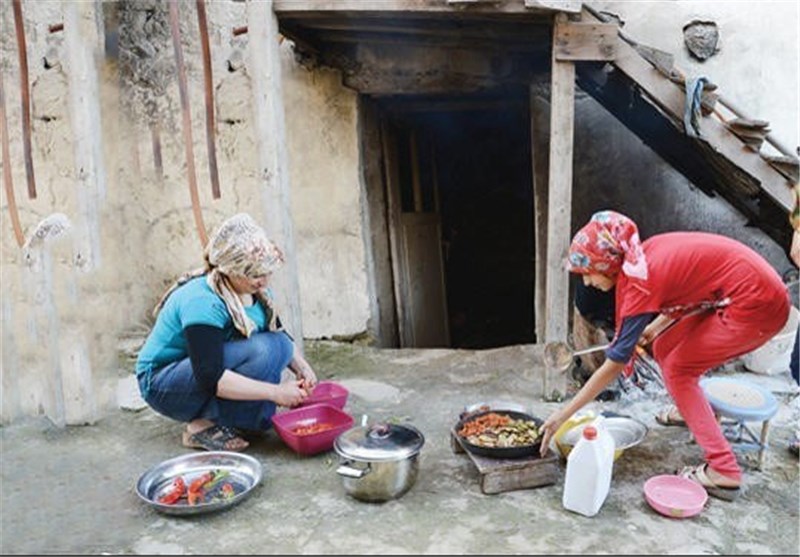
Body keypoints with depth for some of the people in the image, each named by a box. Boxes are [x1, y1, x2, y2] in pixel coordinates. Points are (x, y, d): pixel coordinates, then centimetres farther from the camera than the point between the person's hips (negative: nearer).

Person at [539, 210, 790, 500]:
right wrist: (653, 328, 15)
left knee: (678, 370, -2)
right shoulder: (644, 254, 1)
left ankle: (724, 473, -2)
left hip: (758, 306, -8)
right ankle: (695, 411, 40)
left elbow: (613, 365, -19)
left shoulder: (641, 280, -21)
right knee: (664, 349, 13)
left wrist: (563, 414, -16)